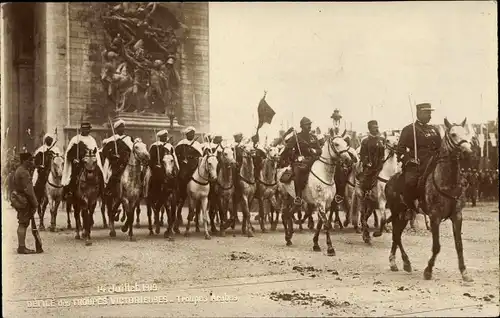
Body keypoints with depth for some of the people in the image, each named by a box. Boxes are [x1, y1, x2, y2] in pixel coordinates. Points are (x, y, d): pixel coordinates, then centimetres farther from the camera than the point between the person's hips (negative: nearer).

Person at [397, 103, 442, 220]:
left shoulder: (434, 130, 22)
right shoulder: (409, 129, 6)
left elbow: (440, 147, 28)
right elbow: (400, 149, -1)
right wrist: (408, 160, -15)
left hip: (431, 164, 5)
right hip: (415, 165, -5)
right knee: (410, 182, -31)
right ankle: (410, 208, -11)